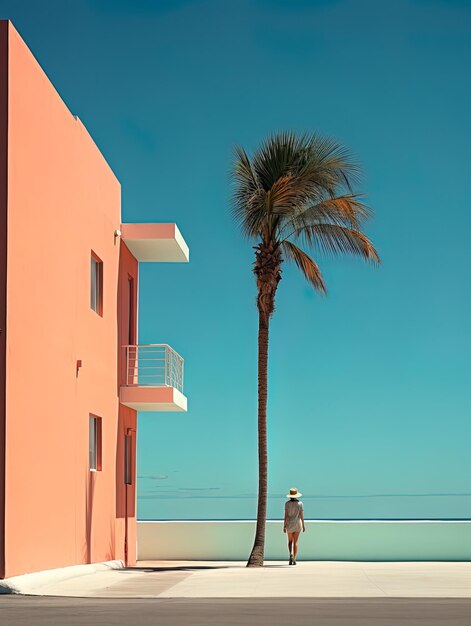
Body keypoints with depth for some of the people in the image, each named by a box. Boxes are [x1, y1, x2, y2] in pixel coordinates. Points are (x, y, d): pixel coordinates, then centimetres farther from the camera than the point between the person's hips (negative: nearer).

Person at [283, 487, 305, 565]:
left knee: (290, 541, 13)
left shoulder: (287, 503, -7)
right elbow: (301, 515, -5)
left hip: (289, 524, 0)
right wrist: (303, 525, 3)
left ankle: (291, 554, -12)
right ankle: (294, 559, 4)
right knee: (295, 541, 7)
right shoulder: (300, 503, -5)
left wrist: (284, 526, -2)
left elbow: (286, 515, -8)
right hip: (297, 524, 0)